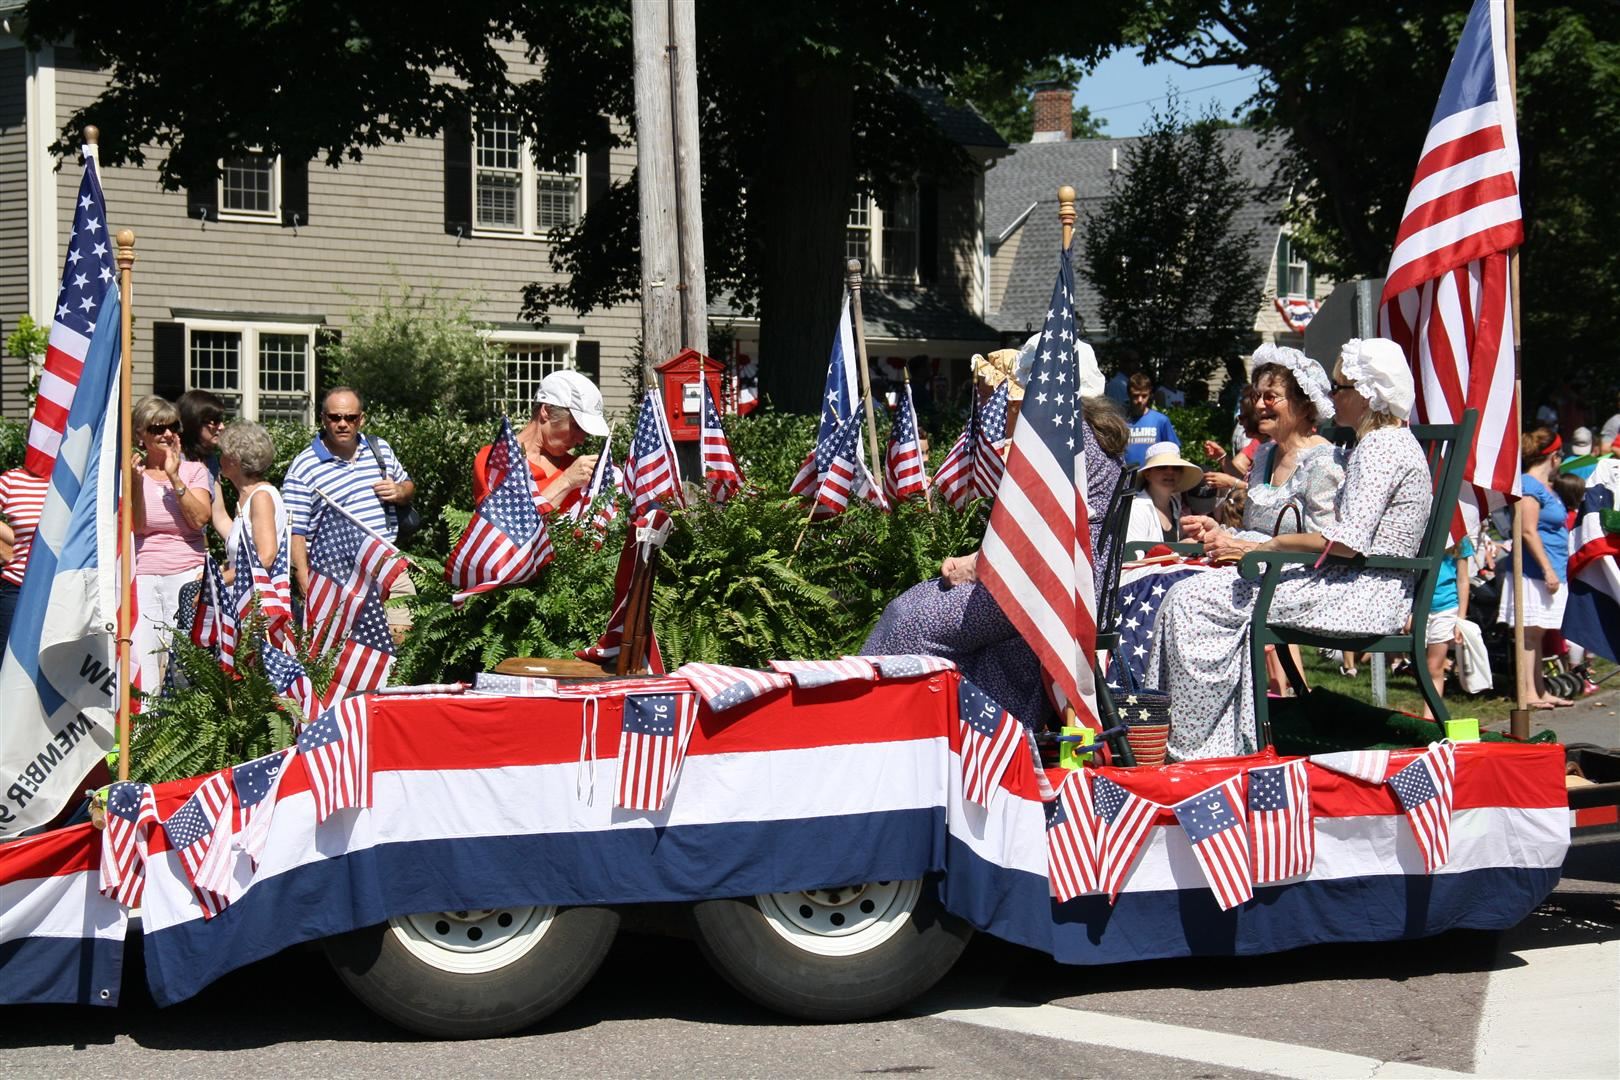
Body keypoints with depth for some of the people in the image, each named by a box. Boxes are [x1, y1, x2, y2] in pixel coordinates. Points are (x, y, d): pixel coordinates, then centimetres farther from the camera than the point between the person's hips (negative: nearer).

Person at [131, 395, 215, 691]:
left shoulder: (194, 470, 11)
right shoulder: (132, 471, 9)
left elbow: (200, 519, -4)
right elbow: (136, 526, -2)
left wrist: (174, 478, -8)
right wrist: (136, 483, -13)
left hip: (187, 573, 0)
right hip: (142, 575, 0)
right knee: (142, 652, -11)